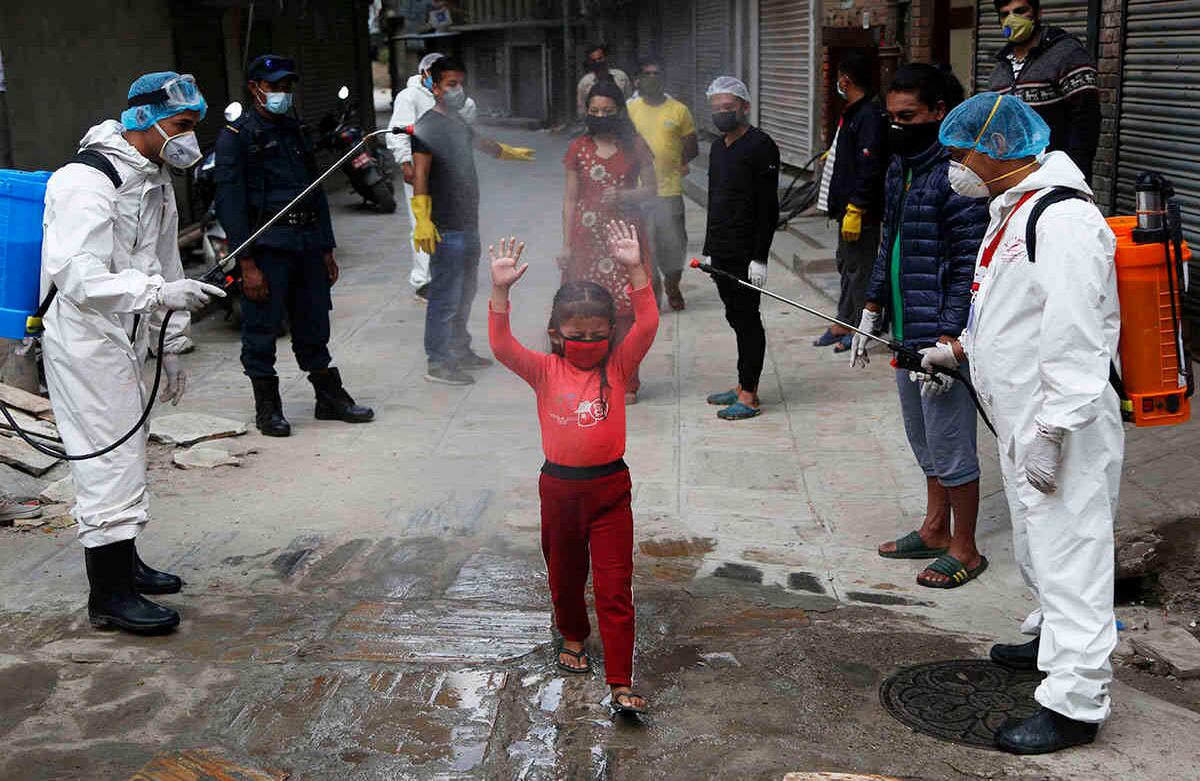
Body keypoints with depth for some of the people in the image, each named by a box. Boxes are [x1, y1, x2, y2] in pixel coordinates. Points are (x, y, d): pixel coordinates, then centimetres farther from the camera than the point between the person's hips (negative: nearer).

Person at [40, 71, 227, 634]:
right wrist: (160, 293, -39)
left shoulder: (155, 180, 11)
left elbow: (162, 265, 19)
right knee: (109, 458, -7)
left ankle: (124, 565, 36)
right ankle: (108, 596, 2)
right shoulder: (89, 182, -20)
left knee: (124, 453, 20)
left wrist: (170, 346, 19)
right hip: (83, 339, -10)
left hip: (124, 339, 10)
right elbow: (77, 276, -31)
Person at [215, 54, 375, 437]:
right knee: (262, 330, -1)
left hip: (307, 243, 6)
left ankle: (330, 398, 22)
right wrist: (247, 263, -17)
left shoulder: (297, 131, 18)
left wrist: (327, 249, 17)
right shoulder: (236, 136, -5)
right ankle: (267, 408, 10)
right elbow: (230, 202, -11)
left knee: (314, 326, 13)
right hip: (267, 245, -6)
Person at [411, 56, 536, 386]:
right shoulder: (427, 126, -11)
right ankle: (438, 364, -1)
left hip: (468, 224, 9)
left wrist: (514, 152, 57)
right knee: (445, 297, -7)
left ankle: (460, 351, 29)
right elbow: (419, 174, -21)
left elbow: (484, 144, 39)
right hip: (446, 228, -9)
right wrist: (422, 220, -31)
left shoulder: (458, 122, 17)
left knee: (465, 292, 17)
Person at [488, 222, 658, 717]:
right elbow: (502, 347, -18)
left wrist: (635, 270, -25)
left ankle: (621, 684, 1)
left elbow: (648, 325, -16)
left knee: (615, 588, -2)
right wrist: (500, 290, -29)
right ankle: (573, 636, 50)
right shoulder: (545, 371, -4)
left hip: (610, 487, -1)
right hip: (559, 486, 1)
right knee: (564, 575, 21)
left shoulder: (618, 365, -3)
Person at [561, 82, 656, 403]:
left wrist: (623, 195, -13)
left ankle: (626, 384, 6)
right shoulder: (579, 148, 6)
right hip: (587, 235, 1)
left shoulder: (634, 146, 3)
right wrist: (566, 244, 1)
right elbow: (570, 198, 7)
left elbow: (651, 188, 7)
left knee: (624, 309, -3)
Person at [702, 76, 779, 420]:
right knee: (736, 318, 13)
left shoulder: (760, 146, -11)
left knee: (747, 320, -4)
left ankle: (749, 397, 0)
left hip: (745, 253, -8)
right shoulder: (718, 147, 16)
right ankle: (743, 386, 22)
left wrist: (760, 258, -19)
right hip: (721, 252, 8)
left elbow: (768, 207, -15)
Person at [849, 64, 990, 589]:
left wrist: (947, 340, -23)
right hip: (906, 331, 9)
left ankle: (965, 549, 16)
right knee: (922, 438, 19)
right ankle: (935, 529, 34)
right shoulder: (900, 167, 12)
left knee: (949, 445, 1)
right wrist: (872, 309, 19)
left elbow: (968, 265, -20)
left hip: (941, 337, -9)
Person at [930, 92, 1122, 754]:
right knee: (1036, 545, 24)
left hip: (1062, 431, -11)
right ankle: (1053, 642, 43)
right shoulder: (1011, 211, 13)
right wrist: (961, 349, 19)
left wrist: (1050, 433, -26)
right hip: (1021, 423, 11)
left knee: (1069, 554, -4)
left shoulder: (1064, 221, -22)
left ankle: (1073, 703, 4)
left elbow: (1074, 339, -26)